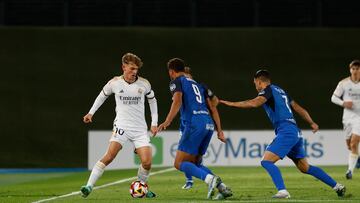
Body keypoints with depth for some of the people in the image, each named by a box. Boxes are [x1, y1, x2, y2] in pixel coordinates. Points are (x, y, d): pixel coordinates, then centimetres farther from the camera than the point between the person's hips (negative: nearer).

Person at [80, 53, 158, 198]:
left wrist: (154, 123, 12)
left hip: (140, 128, 2)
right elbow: (103, 95, 18)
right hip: (121, 125, -2)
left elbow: (152, 100, 16)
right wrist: (91, 113, 14)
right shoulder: (115, 83, -2)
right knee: (110, 155, -22)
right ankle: (89, 186, -21)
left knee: (147, 162, -9)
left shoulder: (144, 84, -1)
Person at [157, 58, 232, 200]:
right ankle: (222, 187, -2)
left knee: (179, 163, -4)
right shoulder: (197, 84, 28)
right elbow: (212, 108, 24)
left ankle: (210, 178, -27)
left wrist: (167, 122, -24)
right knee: (194, 163, 16)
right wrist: (219, 130, 23)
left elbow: (177, 101, -14)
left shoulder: (177, 82, 6)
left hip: (194, 124, -7)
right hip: (209, 124, 7)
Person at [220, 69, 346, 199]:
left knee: (266, 161, -13)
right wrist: (312, 123, 34)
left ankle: (282, 191, -28)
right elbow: (298, 108, 28)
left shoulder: (268, 90, -2)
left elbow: (254, 103, -21)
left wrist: (231, 104, -18)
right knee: (305, 167, 17)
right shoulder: (280, 91, 24)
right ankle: (337, 186, 20)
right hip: (295, 133, 9)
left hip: (286, 132, -9)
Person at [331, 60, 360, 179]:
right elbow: (334, 98, 3)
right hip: (347, 116, 2)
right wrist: (343, 103, -15)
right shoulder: (344, 83, 0)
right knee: (349, 145, 9)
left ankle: (350, 170, -18)